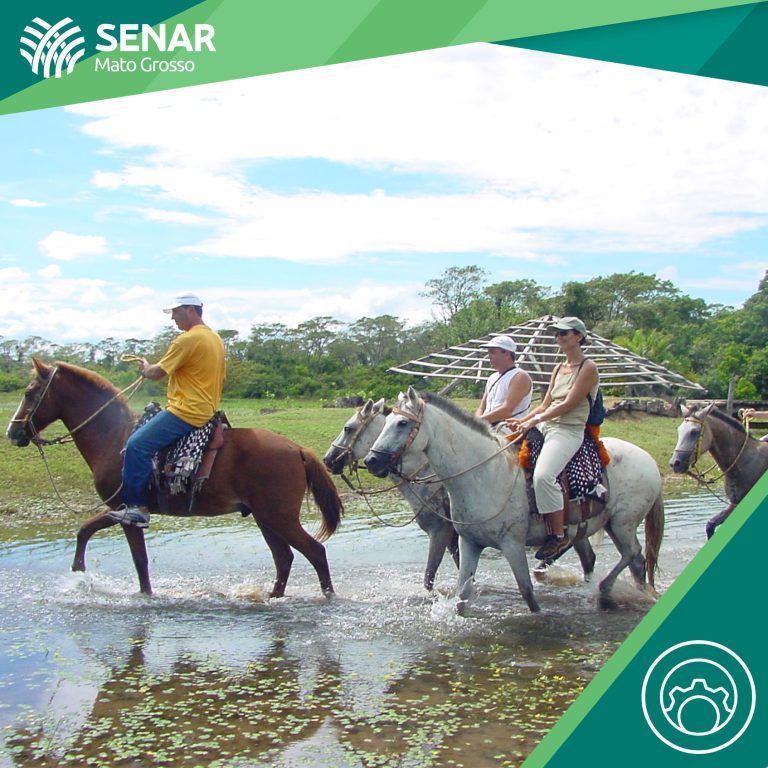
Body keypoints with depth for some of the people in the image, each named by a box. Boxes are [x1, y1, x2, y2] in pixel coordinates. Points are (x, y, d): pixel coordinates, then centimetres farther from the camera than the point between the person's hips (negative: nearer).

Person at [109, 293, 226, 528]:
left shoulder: (188, 340, -15)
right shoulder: (215, 338, 16)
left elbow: (157, 373, -14)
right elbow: (220, 379, 24)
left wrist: (146, 369, 9)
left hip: (186, 412, -11)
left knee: (137, 445, -15)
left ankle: (138, 508, -16)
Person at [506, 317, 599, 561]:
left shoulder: (588, 368, -5)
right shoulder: (559, 369, 20)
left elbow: (567, 405, -13)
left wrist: (535, 420, -16)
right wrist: (522, 420, 2)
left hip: (568, 431, -9)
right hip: (546, 426, 9)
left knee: (543, 475, -31)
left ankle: (559, 536, -19)